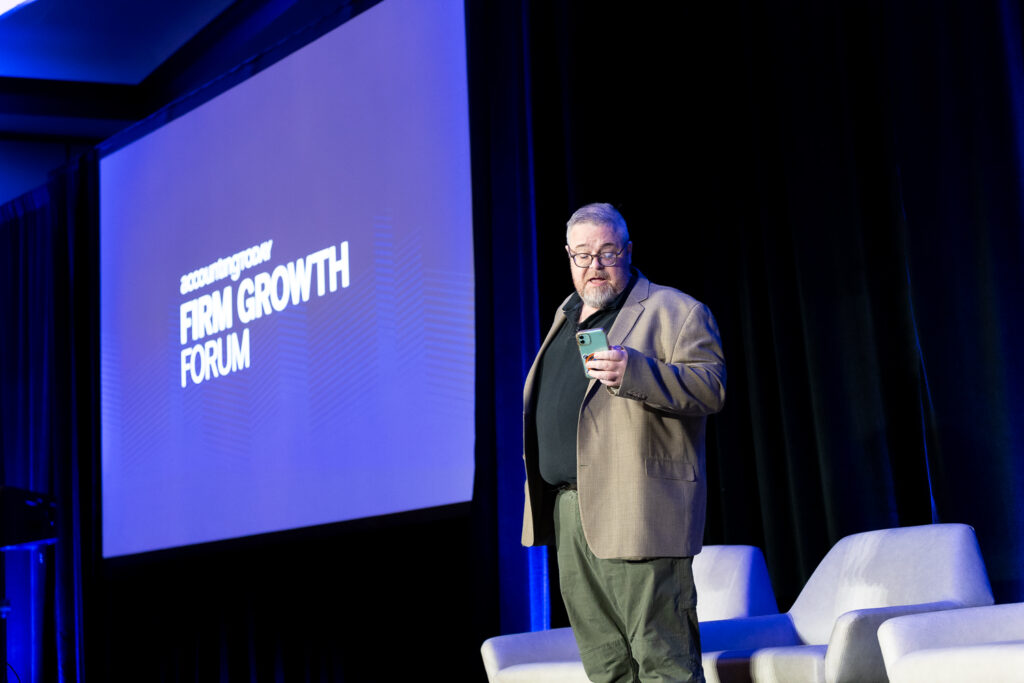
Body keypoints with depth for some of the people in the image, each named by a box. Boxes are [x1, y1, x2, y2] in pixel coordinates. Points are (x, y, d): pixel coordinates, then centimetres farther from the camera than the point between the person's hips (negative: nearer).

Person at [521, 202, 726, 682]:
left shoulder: (675, 312, -3)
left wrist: (634, 372, -29)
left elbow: (711, 388, -14)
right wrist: (542, 499, 24)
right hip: (569, 511, 8)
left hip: (637, 514, -8)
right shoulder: (567, 316, 22)